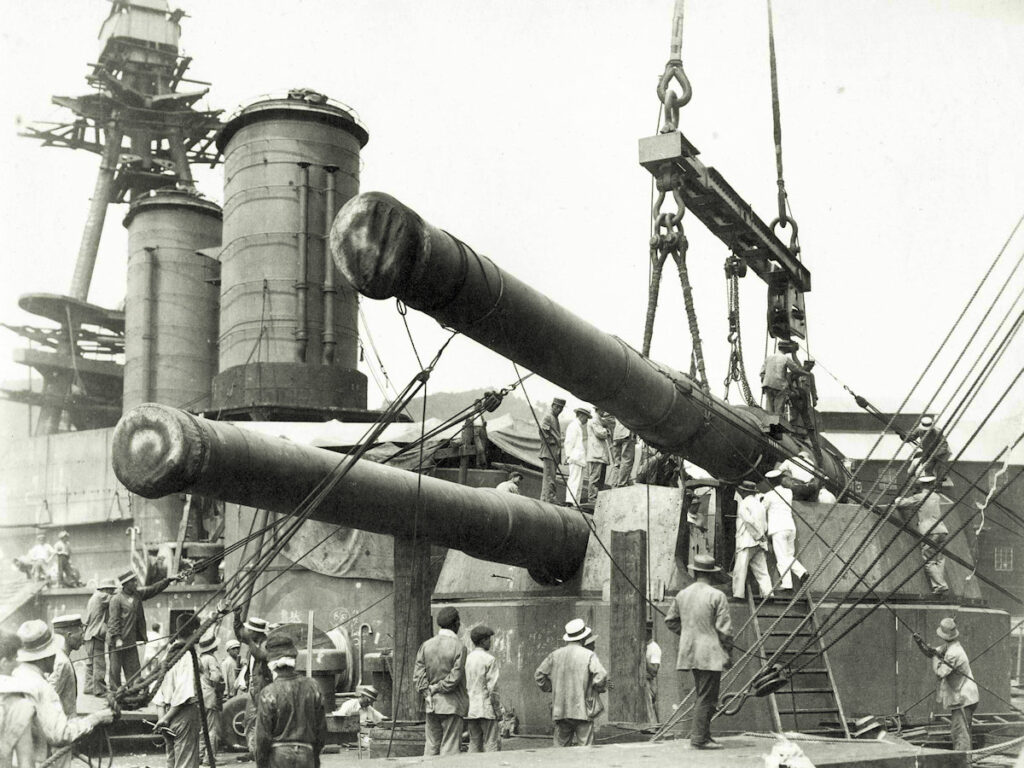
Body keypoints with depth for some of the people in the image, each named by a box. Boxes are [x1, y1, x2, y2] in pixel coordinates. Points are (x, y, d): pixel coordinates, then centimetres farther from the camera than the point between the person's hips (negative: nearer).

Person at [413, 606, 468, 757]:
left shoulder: (426, 645, 5)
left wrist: (427, 692, -1)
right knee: (450, 749, -1)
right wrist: (438, 688, -2)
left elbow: (418, 675, 1)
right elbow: (454, 677, -14)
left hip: (431, 705, 5)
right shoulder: (459, 647, -11)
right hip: (451, 705, -5)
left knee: (431, 746, 11)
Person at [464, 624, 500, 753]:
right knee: (490, 744, -3)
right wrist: (497, 707, -4)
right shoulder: (489, 659, -9)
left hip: (470, 709, 6)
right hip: (486, 708, -6)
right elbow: (492, 687, -12)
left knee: (474, 744, 9)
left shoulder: (466, 659, 8)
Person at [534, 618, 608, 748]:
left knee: (561, 746, 11)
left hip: (560, 711, 4)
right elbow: (601, 676, -17)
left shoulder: (555, 655, 7)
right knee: (585, 748, 1)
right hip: (583, 711, -4)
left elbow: (539, 675, 8)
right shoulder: (589, 655, -6)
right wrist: (601, 688, 2)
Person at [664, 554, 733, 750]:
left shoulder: (682, 594, 7)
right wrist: (728, 653, -3)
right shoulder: (717, 596, -11)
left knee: (703, 695, 17)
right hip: (710, 654, -6)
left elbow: (670, 620, 16)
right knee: (706, 697, -1)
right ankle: (699, 737, -1)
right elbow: (724, 628, -11)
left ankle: (700, 733, 18)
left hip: (690, 652, 6)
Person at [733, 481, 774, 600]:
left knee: (740, 568, -7)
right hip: (760, 543, 7)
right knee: (761, 570, 4)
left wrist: (759, 535, -9)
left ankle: (738, 594, -12)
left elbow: (749, 521, -15)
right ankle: (768, 593, -6)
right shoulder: (759, 504, 19)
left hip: (747, 542, -7)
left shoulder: (743, 504, -4)